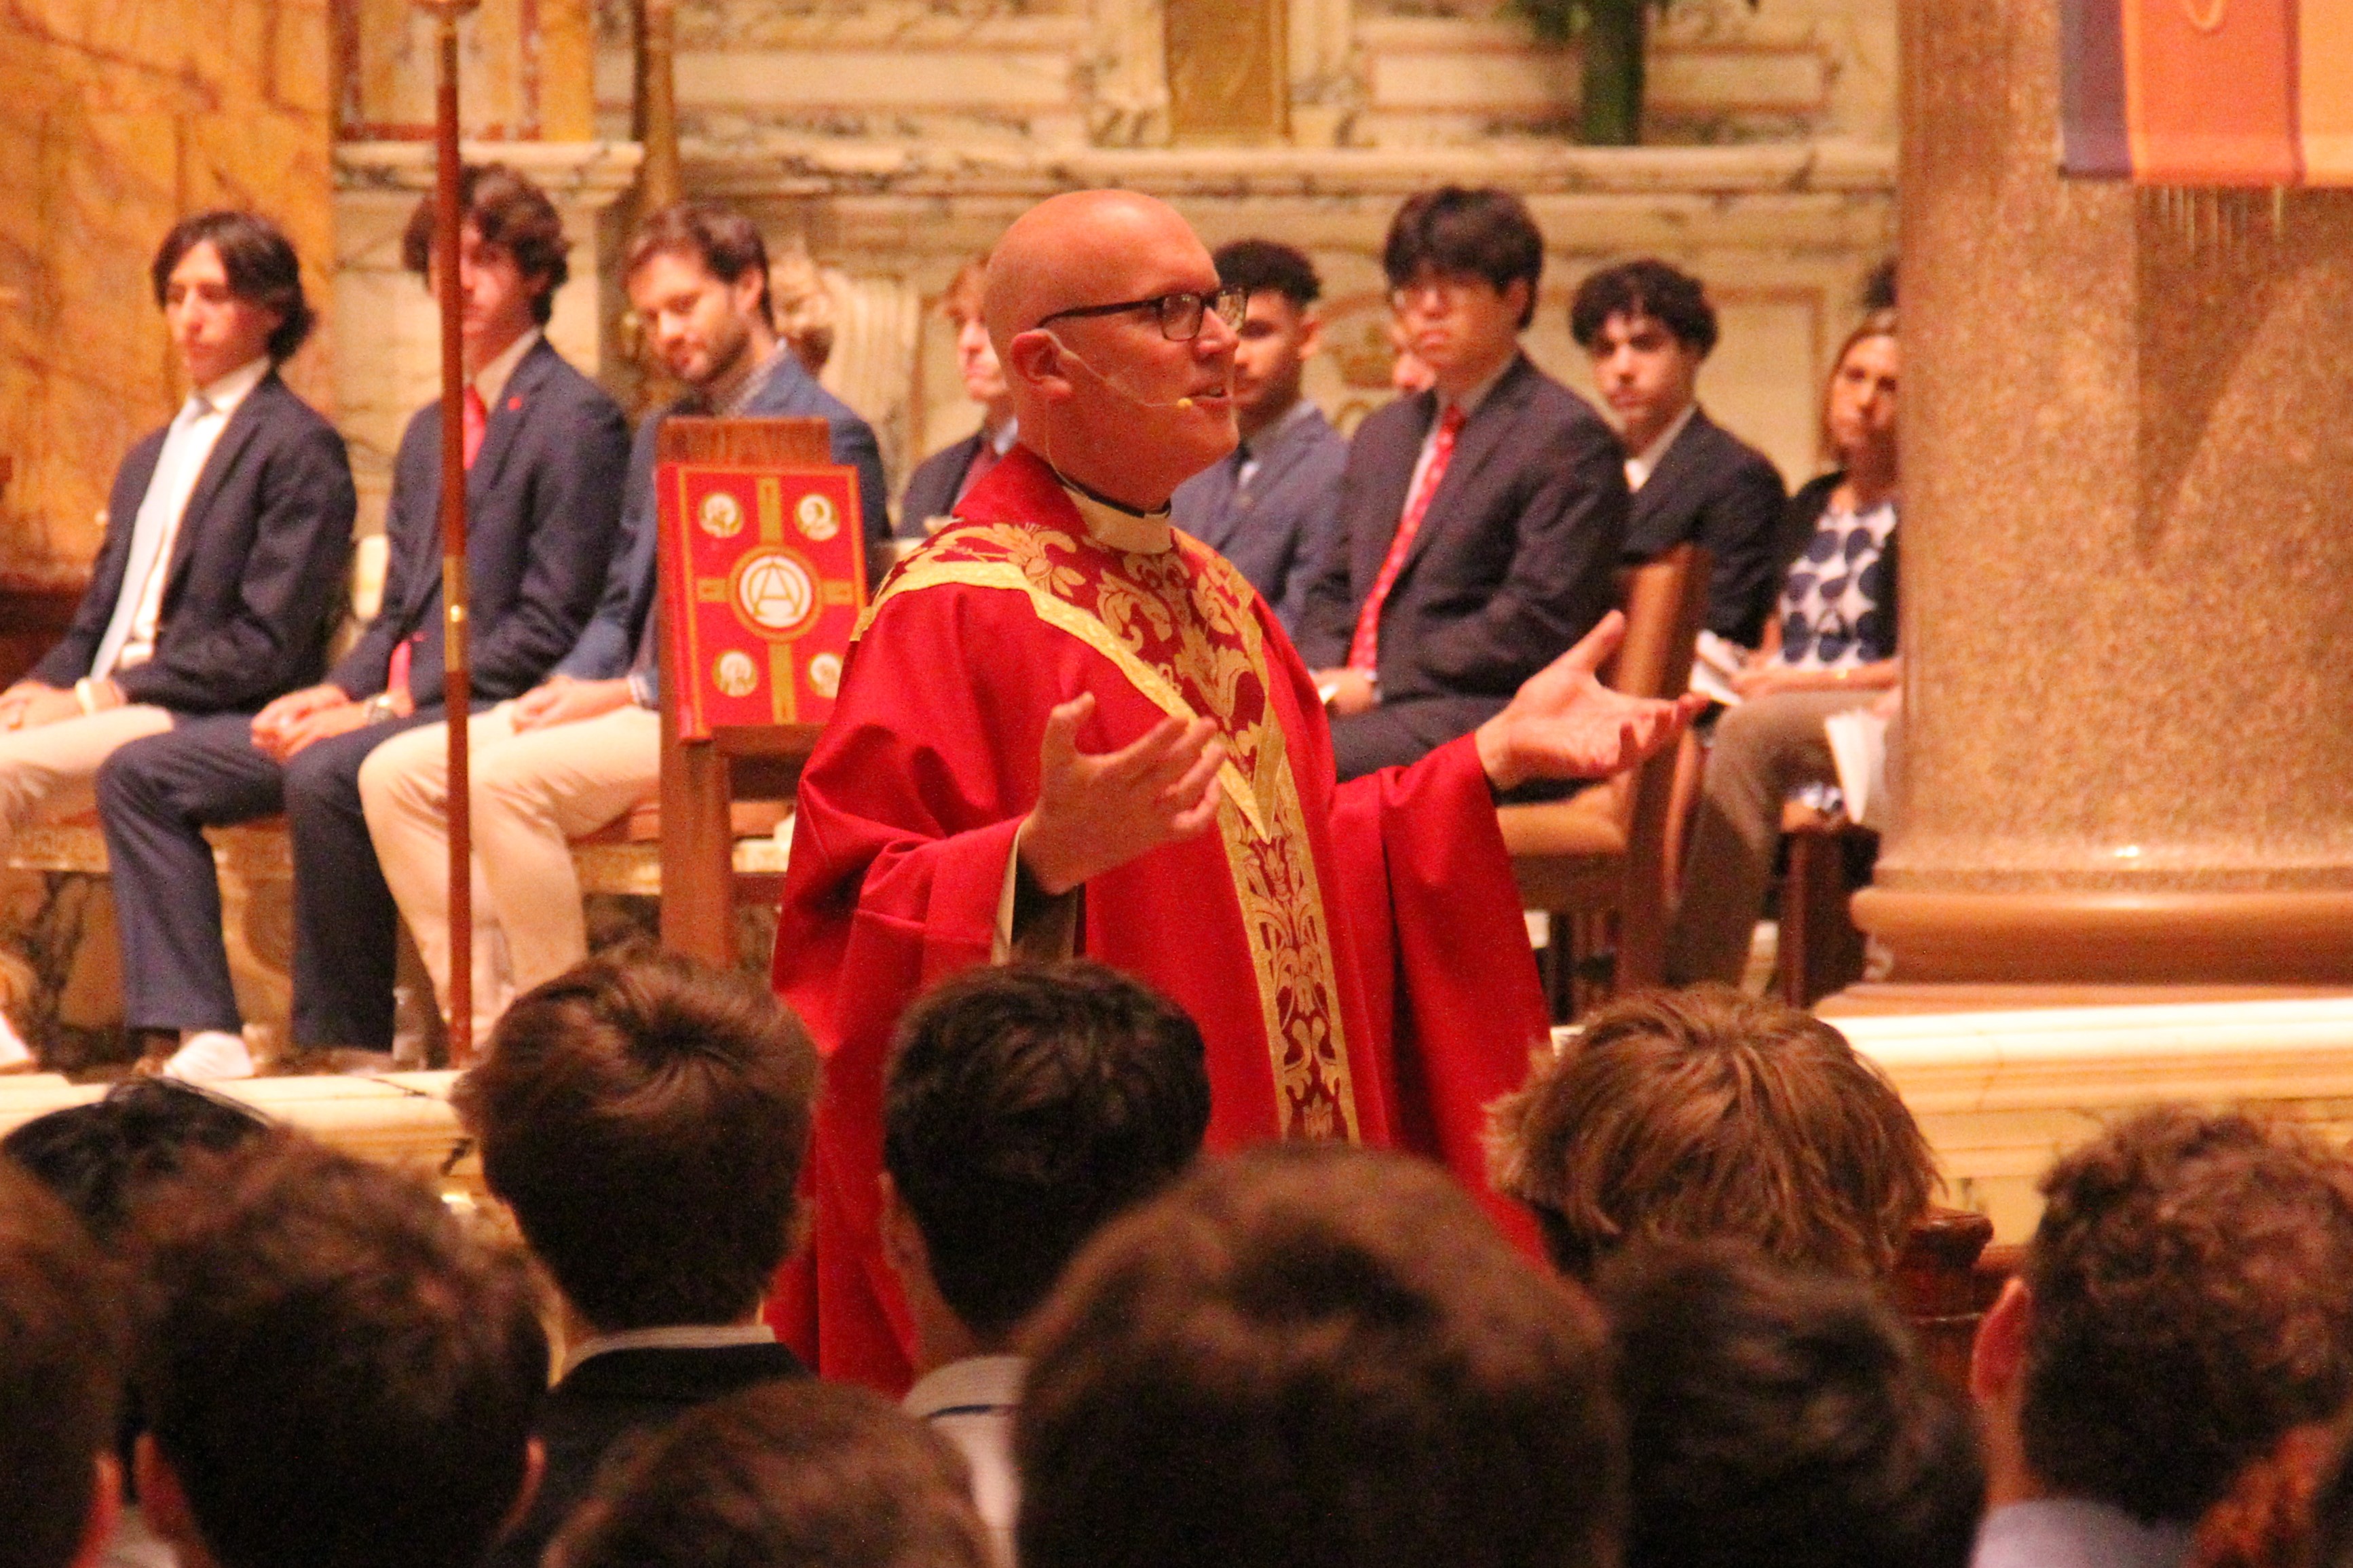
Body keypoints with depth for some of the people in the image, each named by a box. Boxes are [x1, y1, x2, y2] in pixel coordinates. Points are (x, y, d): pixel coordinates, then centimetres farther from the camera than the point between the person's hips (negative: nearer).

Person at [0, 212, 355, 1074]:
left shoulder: (300, 447, -4)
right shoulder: (150, 458, 25)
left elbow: (267, 645, -13)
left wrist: (105, 695, -17)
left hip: (212, 720, -8)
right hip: (110, 707, 8)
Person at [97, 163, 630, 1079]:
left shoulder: (577, 420, -7)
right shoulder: (430, 432, 22)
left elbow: (548, 627, -13)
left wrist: (394, 707, -17)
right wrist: (339, 691, 0)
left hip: (483, 717, -9)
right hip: (388, 706, 9)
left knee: (325, 776, -38)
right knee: (138, 776, -2)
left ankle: (350, 1046, -24)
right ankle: (205, 1036, -12)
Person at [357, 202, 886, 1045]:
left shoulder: (829, 437, -7)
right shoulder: (662, 434, 22)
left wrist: (635, 695, -18)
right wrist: (568, 687, 2)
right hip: (627, 699, 9)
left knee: (506, 778, -30)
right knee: (395, 776, -6)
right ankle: (490, 1027, -10)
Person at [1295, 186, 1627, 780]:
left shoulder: (1569, 439, -3)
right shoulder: (1382, 436, 26)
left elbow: (1538, 623, -12)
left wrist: (1378, 685, -13)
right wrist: (1317, 676, 2)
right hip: (1351, 700, 8)